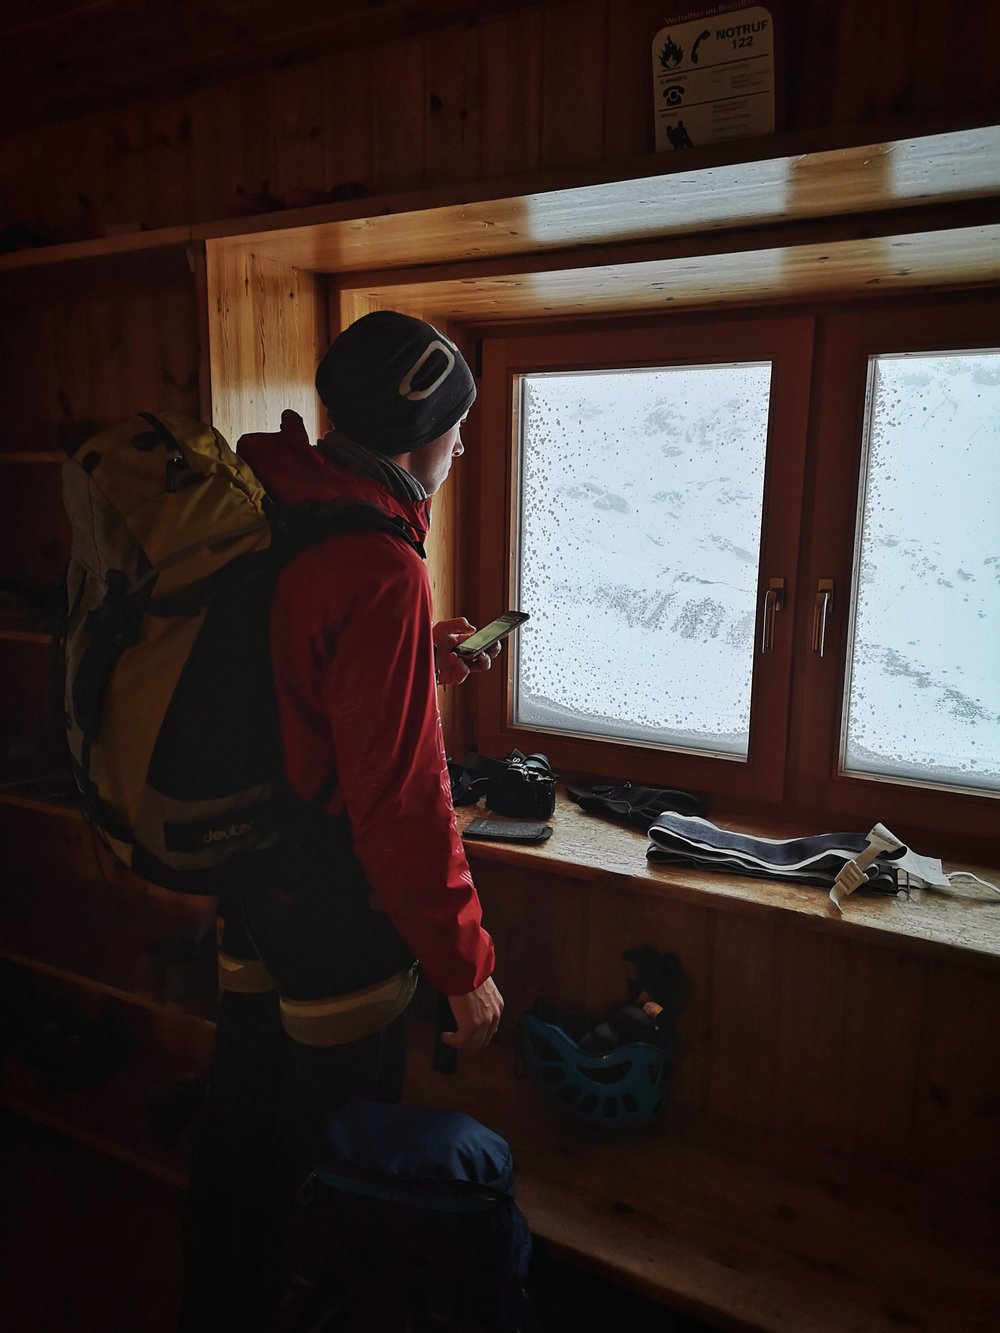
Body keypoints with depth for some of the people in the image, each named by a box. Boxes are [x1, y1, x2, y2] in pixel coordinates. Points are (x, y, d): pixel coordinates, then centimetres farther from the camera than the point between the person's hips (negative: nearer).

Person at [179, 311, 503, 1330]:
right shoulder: (379, 570, -27)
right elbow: (401, 800, -26)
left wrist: (424, 669, 8)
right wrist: (464, 966, -15)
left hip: (249, 887, 9)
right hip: (337, 913, -9)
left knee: (240, 1130, 27)